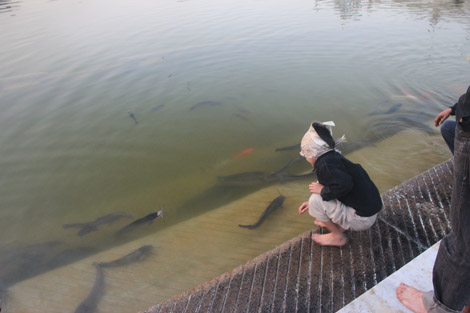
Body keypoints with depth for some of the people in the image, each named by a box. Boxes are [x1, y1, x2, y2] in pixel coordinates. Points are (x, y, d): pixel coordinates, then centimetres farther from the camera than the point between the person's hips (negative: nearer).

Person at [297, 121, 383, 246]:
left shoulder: (325, 164, -22)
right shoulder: (334, 157, 8)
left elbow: (344, 184, -38)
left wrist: (323, 191, -19)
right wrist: (311, 203, 19)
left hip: (362, 219, -10)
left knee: (316, 200, -14)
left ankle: (338, 236, 6)